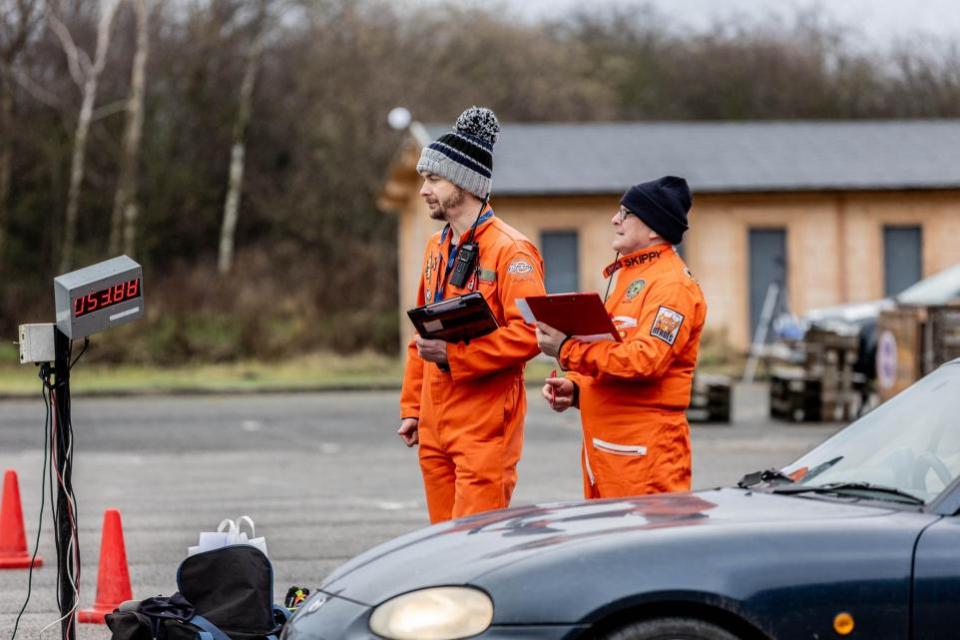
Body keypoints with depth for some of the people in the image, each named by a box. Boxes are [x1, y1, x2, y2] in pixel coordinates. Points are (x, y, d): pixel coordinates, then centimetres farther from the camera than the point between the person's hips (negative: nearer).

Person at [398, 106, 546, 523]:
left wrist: (455, 355, -22)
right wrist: (411, 407, 18)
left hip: (486, 427, -8)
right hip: (436, 426, 8)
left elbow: (529, 333, -20)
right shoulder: (437, 248, 17)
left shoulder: (510, 250, -10)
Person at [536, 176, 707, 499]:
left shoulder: (671, 284, -12)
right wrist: (574, 388, 7)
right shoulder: (626, 275, 21)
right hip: (603, 442, 10)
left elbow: (644, 360, -23)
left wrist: (568, 350, -19)